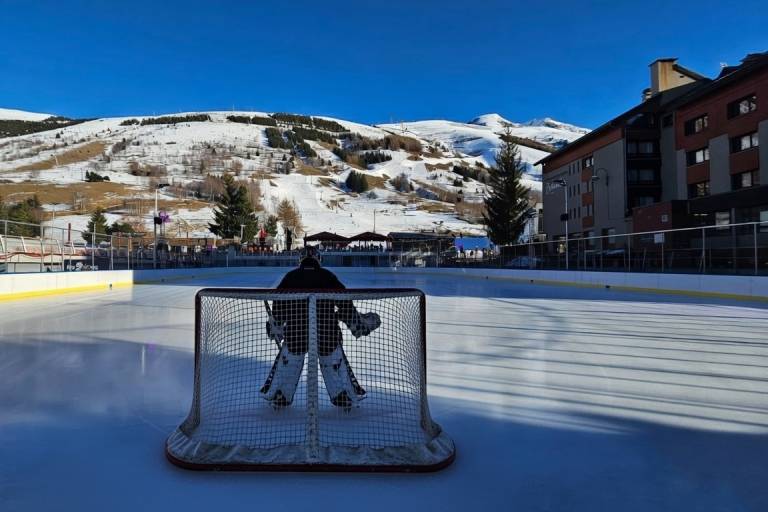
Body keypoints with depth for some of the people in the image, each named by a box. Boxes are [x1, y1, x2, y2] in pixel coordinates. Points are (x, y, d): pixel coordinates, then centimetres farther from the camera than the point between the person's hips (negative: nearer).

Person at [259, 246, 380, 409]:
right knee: (334, 361, 17)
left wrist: (275, 325, 21)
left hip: (295, 330, 0)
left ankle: (277, 396, 28)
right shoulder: (328, 276, 7)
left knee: (288, 361, 20)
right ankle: (347, 398, 25)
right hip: (326, 329, 0)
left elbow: (278, 303, 8)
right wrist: (358, 323, 14)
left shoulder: (291, 276, 9)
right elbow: (344, 303, 4)